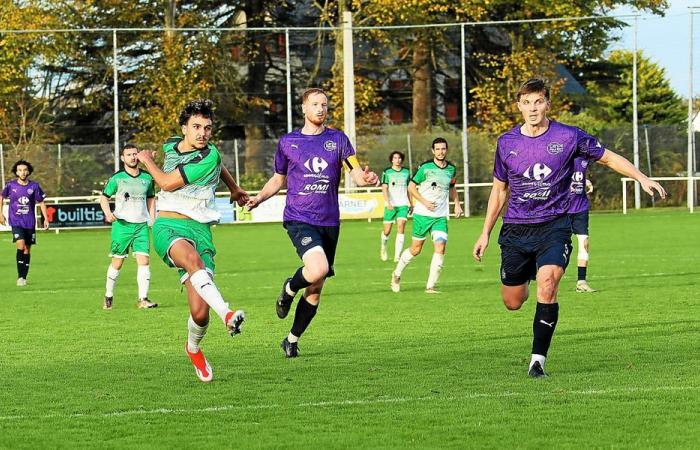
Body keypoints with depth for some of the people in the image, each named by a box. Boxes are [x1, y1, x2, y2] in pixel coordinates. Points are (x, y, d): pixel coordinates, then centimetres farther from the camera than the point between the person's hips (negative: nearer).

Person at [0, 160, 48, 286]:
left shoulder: (34, 186, -3)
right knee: (21, 246, -19)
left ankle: (24, 278, 18)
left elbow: (41, 202, 6)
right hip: (16, 222, -2)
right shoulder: (10, 185, -4)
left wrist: (46, 219, 2)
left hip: (30, 222, 2)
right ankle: (20, 277, -13)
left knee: (27, 250, 7)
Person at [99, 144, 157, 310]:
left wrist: (153, 221, 12)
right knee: (117, 263, 2)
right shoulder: (117, 178, -2)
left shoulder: (147, 178, 8)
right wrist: (107, 213, -15)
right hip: (122, 225, -2)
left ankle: (143, 299, -10)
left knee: (143, 261, -10)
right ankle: (108, 297, 18)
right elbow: (104, 197, 4)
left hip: (141, 225, 2)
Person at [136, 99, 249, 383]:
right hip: (167, 227, 2)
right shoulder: (171, 146, 11)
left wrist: (147, 160, 12)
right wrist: (234, 187, 43)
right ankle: (227, 314, -54)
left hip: (200, 229, -2)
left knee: (200, 312, -10)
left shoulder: (209, 156, -7)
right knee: (192, 257, -37)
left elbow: (168, 183, -6)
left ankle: (193, 348, 26)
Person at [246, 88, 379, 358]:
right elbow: (278, 179, 16)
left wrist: (366, 178, -26)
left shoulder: (338, 140, 6)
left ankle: (292, 340, 25)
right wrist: (259, 198, -1)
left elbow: (356, 173, -3)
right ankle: (289, 289, 5)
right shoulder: (288, 142, 5)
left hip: (329, 223, 3)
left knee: (315, 289, 7)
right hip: (298, 219, -3)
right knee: (318, 269, -29)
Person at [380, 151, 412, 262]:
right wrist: (388, 202, -22)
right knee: (387, 230, 2)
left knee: (401, 228, -14)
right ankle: (383, 247, 35)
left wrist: (411, 203, 22)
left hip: (403, 205, 2)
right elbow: (384, 188, -9)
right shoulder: (387, 172, 0)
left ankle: (397, 256, -16)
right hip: (390, 205, -2)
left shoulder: (406, 172, 10)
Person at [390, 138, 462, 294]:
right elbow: (411, 187, -2)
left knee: (440, 247, -14)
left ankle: (430, 286, -9)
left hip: (441, 216, 3)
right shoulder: (425, 167, -7)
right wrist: (424, 202, -14)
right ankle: (397, 274, 30)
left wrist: (457, 203, 11)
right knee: (416, 249, 4)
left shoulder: (451, 168, 7)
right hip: (422, 214, -3)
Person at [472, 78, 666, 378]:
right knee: (512, 303, 6)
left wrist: (642, 178, -5)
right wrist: (486, 233, 16)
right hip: (516, 229, 3)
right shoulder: (507, 143, 4)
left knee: (547, 286, -25)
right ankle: (523, 278, 46)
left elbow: (608, 158, 8)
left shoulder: (569, 137, -3)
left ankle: (538, 358, -18)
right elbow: (499, 189, 16)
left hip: (554, 226, -3)